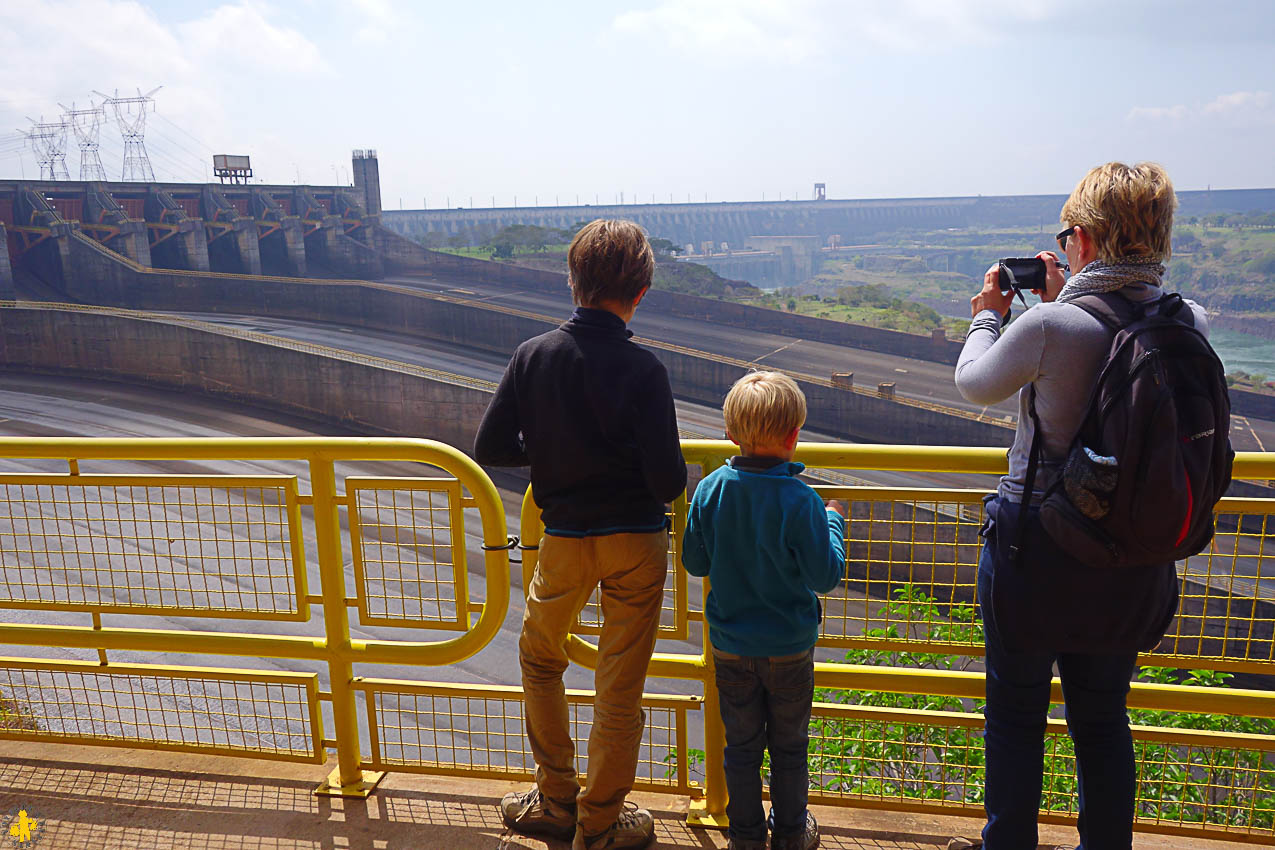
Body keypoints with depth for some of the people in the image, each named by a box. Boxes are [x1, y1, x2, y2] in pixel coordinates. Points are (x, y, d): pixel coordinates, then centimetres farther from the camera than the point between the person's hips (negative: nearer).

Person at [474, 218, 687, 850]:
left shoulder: (532, 356, -8)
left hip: (563, 539, 2)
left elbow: (489, 449, -6)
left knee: (540, 658, 26)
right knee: (619, 687, 12)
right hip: (637, 542, -2)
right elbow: (668, 481, -19)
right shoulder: (642, 369, -17)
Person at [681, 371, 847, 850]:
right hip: (789, 648, -2)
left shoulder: (709, 490, -12)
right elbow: (825, 576, -16)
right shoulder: (800, 501, -22)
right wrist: (834, 522, -2)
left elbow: (694, 563, -3)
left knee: (741, 744, 17)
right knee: (789, 744, 18)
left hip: (730, 646, 2)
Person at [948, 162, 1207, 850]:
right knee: (1103, 717, 21)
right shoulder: (1189, 324, -5)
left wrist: (987, 316, 14)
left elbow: (974, 384, -3)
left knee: (1015, 714, 14)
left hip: (1036, 551, -5)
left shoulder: (1050, 326, -21)